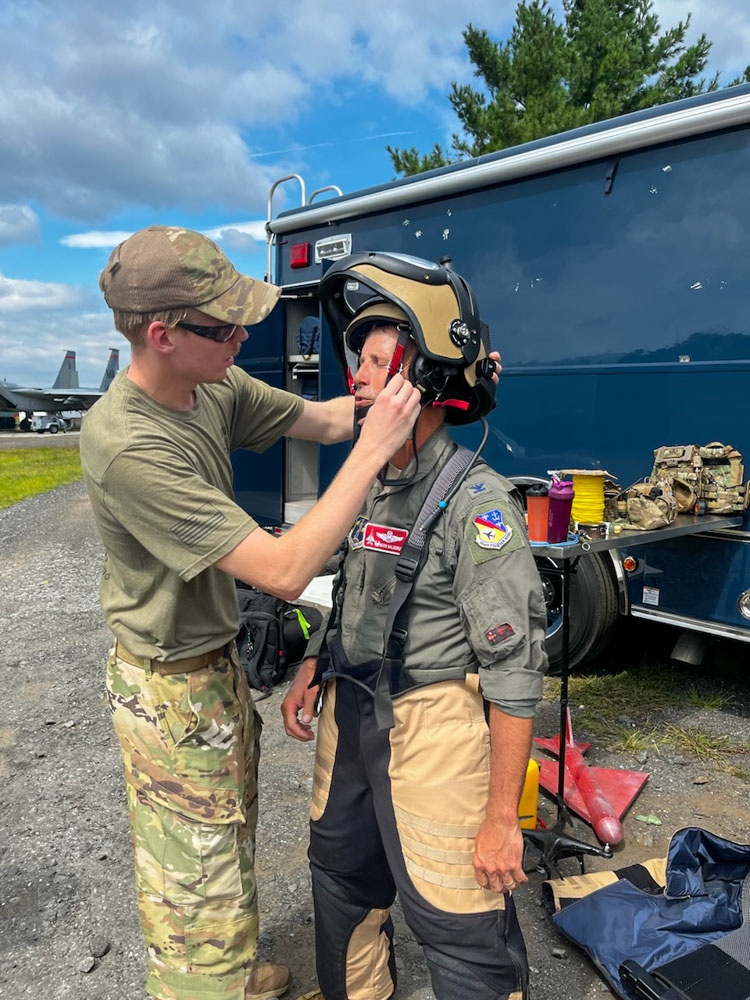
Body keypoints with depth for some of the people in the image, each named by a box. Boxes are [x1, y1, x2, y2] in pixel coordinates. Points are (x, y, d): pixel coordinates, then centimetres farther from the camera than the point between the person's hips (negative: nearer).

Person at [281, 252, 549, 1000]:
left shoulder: (476, 503, -21)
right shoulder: (369, 483, 4)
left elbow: (515, 672, -21)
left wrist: (500, 819, -18)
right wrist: (314, 670, 10)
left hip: (432, 730, -8)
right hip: (350, 713, 8)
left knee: (460, 926, 4)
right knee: (342, 872, 25)